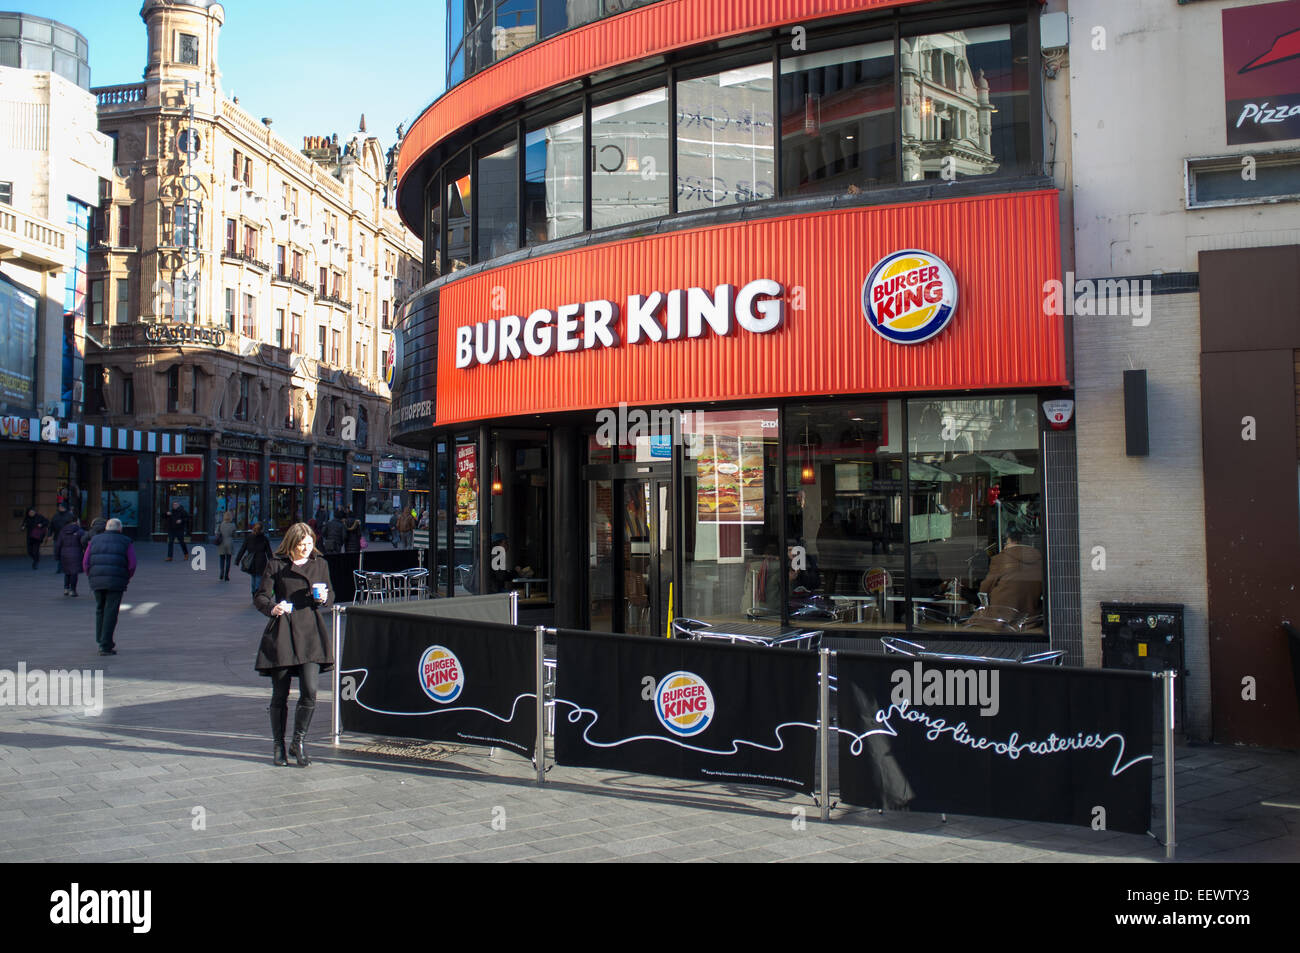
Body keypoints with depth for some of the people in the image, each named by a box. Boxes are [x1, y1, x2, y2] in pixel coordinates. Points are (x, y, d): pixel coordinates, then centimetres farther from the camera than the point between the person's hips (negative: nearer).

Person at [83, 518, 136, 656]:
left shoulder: (95, 541, 15)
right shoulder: (126, 542, 7)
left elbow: (85, 563, 8)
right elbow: (132, 564, -1)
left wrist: (91, 577, 19)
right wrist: (127, 578, 15)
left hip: (97, 582, 3)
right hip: (116, 582, -3)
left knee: (100, 610, 20)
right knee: (110, 613, 0)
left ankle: (101, 641, 20)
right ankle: (105, 646, -3)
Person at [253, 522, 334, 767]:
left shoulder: (319, 563, 11)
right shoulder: (276, 565, 3)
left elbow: (330, 594, 19)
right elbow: (260, 597, 1)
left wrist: (324, 598, -4)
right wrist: (272, 608, -20)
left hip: (311, 630, 1)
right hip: (282, 631, -1)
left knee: (309, 690, -10)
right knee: (280, 693, 4)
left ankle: (299, 742, 8)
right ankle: (278, 745, 21)